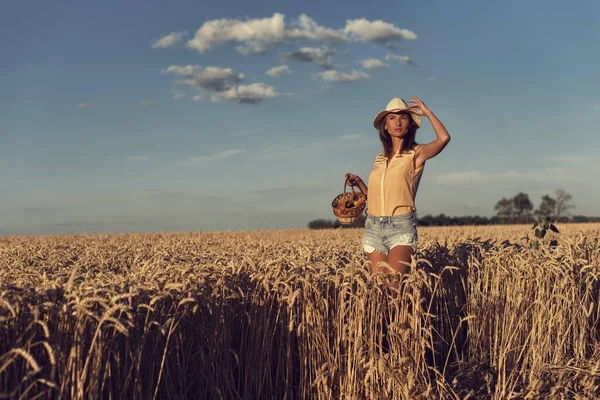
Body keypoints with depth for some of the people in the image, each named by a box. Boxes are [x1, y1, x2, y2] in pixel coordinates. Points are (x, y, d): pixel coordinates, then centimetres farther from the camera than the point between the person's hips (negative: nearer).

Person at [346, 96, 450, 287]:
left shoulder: (415, 154, 1)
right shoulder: (379, 159, 16)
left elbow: (444, 138, -18)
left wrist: (427, 112, -5)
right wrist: (359, 183, 7)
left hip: (401, 226, -5)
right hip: (373, 227, 5)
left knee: (392, 287, -18)